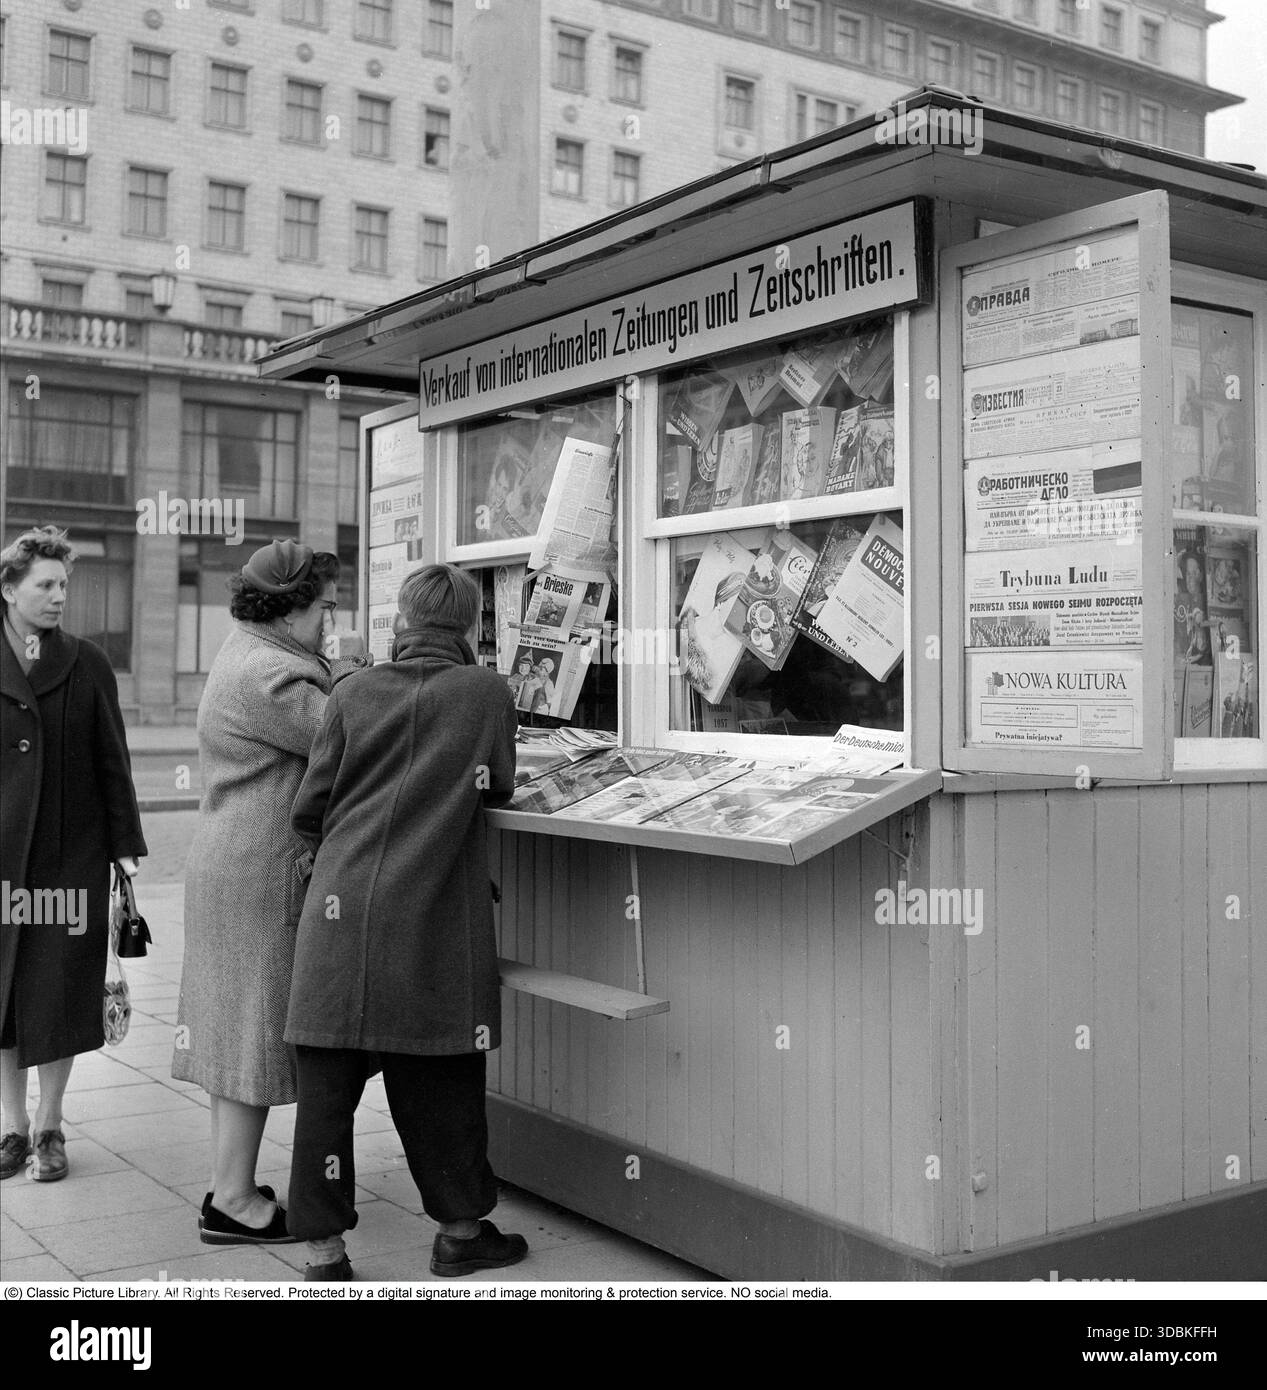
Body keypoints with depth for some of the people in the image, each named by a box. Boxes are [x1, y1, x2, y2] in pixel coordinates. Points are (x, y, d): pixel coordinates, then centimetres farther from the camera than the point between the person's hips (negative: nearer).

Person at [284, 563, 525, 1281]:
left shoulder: (354, 692, 5)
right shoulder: (488, 692, 0)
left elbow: (310, 809, 7)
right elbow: (499, 791, 11)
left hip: (340, 906, 2)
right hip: (433, 916, -2)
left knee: (328, 1080, 6)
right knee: (440, 1079, 11)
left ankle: (325, 1249, 12)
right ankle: (461, 1232, 26)